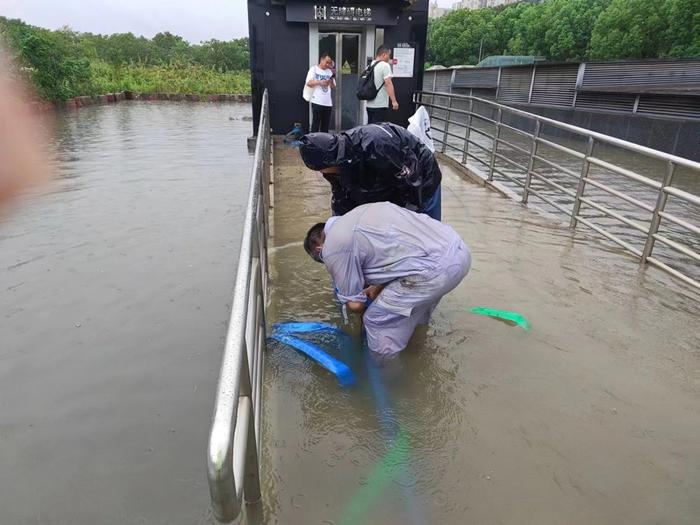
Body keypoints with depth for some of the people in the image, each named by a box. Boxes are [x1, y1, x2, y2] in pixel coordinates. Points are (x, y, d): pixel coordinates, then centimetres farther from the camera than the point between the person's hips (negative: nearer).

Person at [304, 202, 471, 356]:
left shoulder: (333, 248, 2)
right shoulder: (364, 211, 26)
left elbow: (355, 304, 9)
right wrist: (379, 287, 36)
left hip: (436, 268, -9)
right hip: (459, 250, 9)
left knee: (378, 320, 8)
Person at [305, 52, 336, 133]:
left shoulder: (330, 71, 14)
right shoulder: (314, 69, 3)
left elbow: (333, 87, 14)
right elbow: (309, 83, -6)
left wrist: (331, 81, -8)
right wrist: (320, 82, -18)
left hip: (328, 103, 4)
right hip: (317, 102, -4)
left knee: (325, 125, 7)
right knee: (315, 124, -3)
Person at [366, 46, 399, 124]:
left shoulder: (370, 65, 15)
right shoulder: (385, 65, -11)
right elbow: (388, 84, -19)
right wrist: (394, 101, -20)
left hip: (369, 104, 9)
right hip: (380, 105, -9)